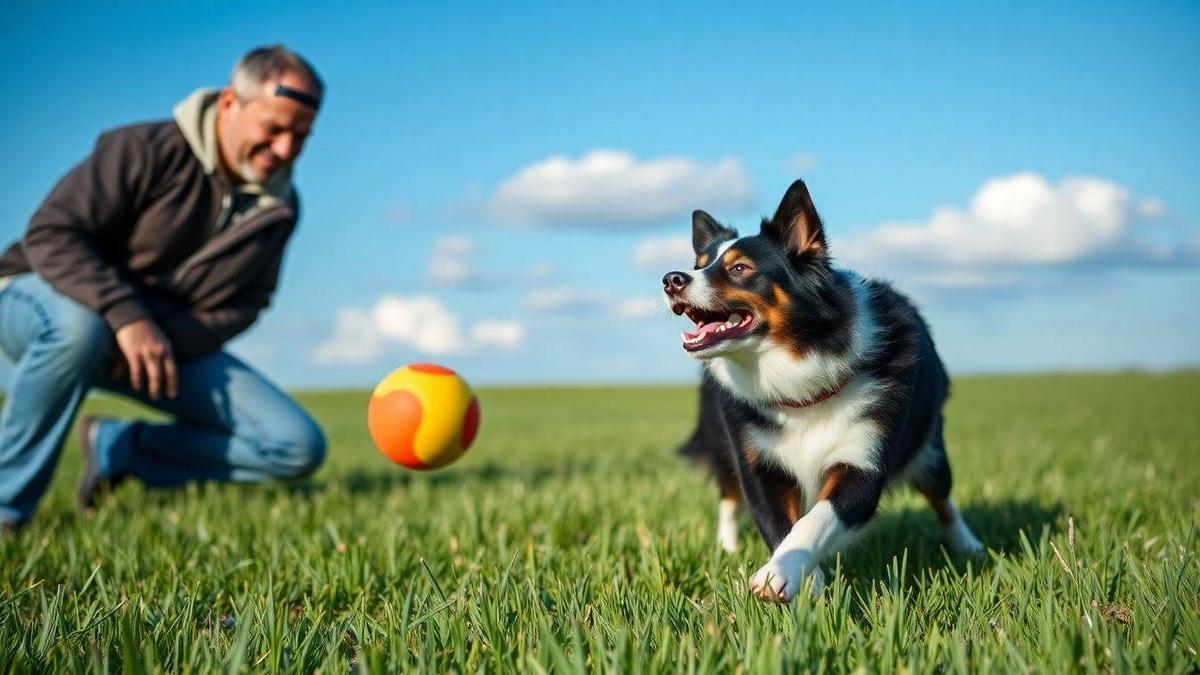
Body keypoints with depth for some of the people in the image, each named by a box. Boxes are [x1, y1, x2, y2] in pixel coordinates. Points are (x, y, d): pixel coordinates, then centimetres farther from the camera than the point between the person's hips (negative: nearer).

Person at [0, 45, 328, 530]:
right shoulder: (149, 150, -17)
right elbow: (49, 234, -22)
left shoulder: (279, 208, 0)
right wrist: (127, 317, -36)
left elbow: (243, 304, -2)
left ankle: (119, 447, 3)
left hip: (175, 339, 5)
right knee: (79, 326, -44)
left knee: (299, 448, -11)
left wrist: (170, 338, -23)